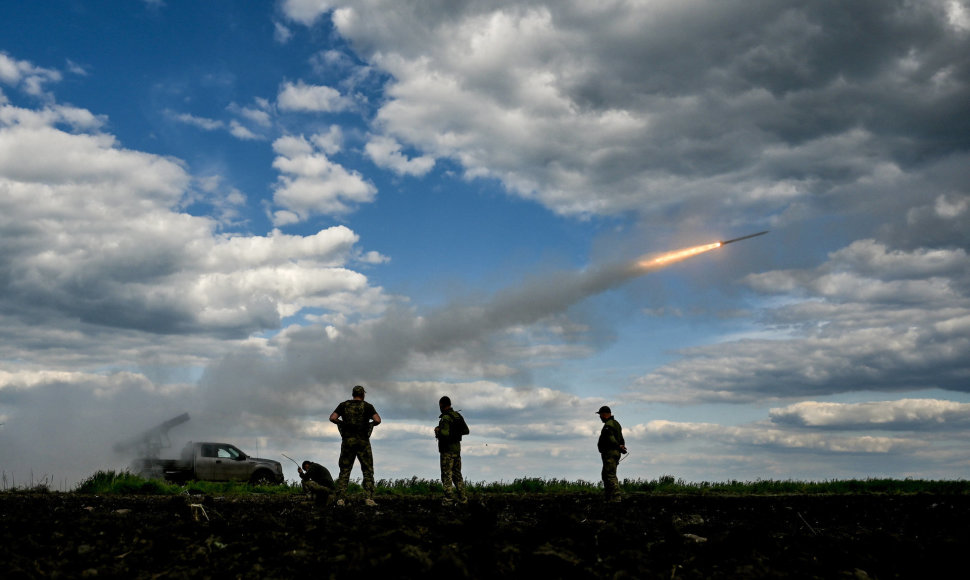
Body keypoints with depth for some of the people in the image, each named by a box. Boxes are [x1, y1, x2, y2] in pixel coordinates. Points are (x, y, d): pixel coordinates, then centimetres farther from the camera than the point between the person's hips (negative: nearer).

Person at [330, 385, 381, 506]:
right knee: (368, 470, 5)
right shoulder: (367, 406, 2)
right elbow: (377, 420, -11)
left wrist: (341, 423, 14)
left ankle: (340, 498, -3)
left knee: (344, 471, 7)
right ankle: (369, 498, -6)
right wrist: (371, 424, 10)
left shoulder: (344, 405, 8)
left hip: (348, 441, 2)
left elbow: (332, 418, -4)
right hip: (363, 441, -2)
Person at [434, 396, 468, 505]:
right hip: (457, 447, 8)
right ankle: (462, 499, 15)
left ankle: (449, 500, -5)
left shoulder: (445, 418, -17)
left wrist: (437, 430, -10)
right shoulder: (458, 416, 7)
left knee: (447, 475, -3)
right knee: (457, 475, 15)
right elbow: (466, 430, 13)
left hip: (447, 450, -8)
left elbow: (445, 433, -29)